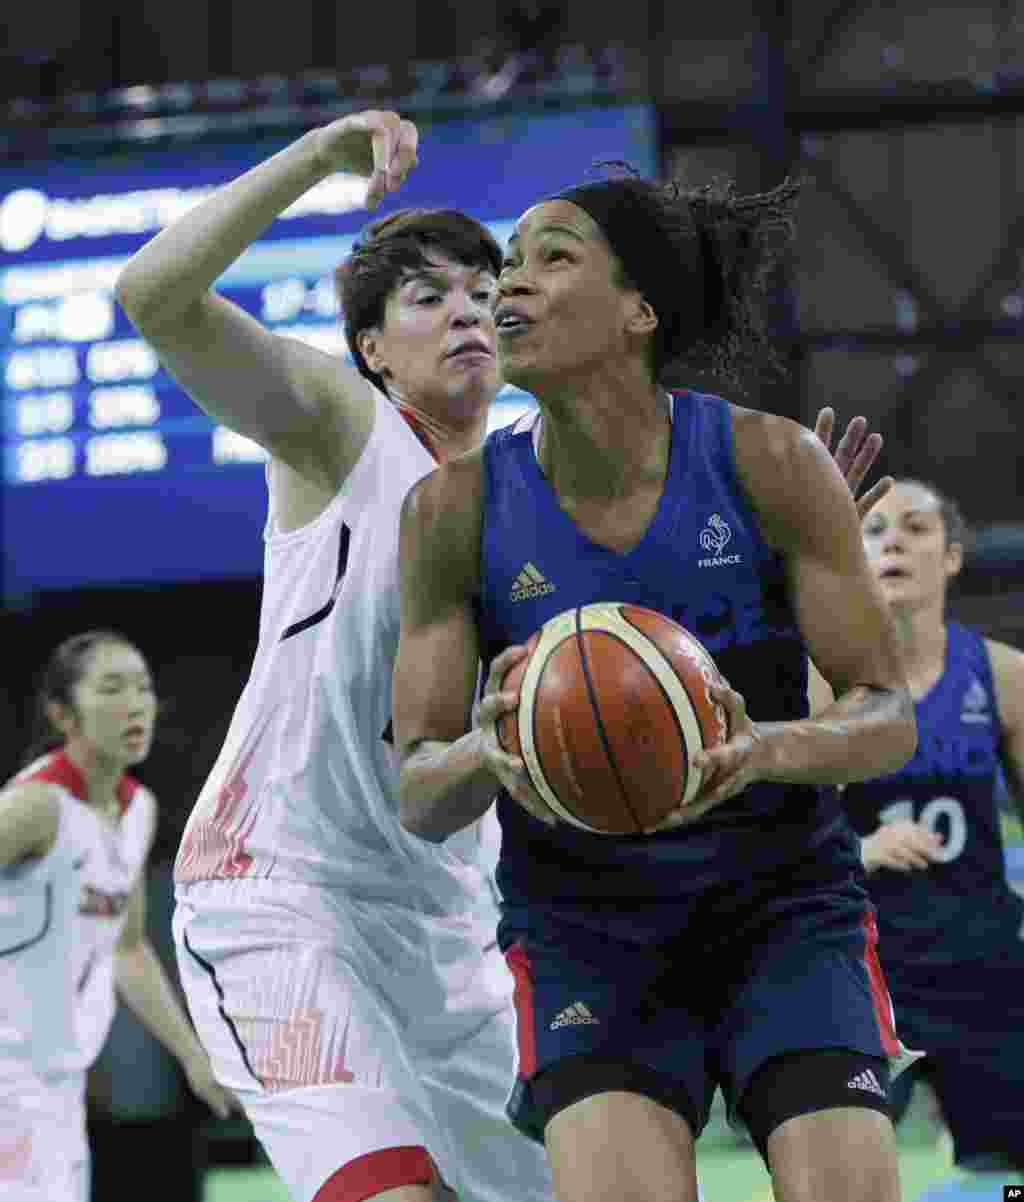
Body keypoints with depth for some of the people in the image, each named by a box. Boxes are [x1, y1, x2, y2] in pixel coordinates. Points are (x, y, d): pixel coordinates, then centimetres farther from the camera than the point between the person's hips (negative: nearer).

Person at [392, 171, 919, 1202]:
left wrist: (762, 749, -29)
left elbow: (888, 716, -6)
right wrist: (489, 749, -29)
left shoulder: (767, 463, -9)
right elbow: (416, 797, -4)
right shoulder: (455, 509, -6)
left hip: (782, 898, 0)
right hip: (582, 928, 0)